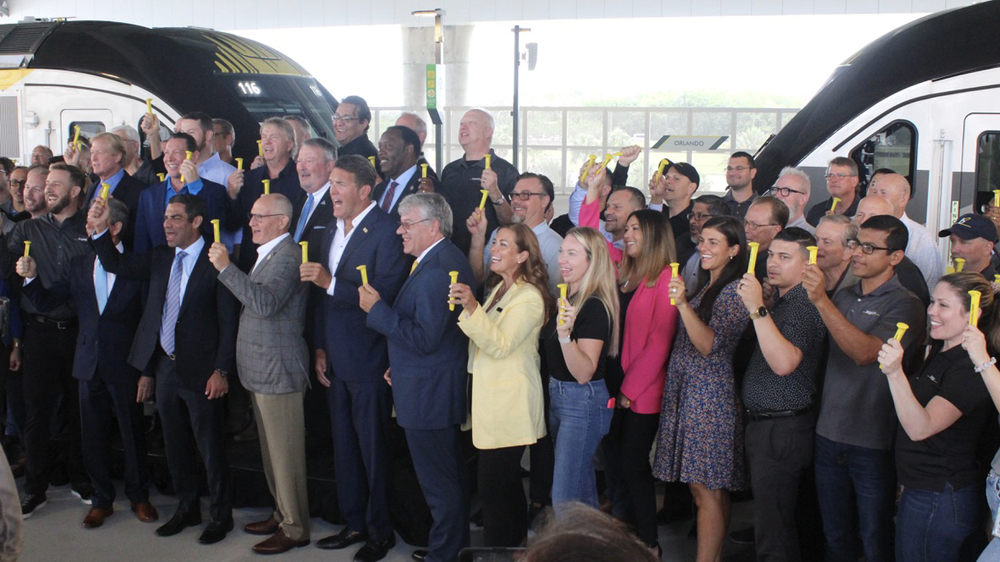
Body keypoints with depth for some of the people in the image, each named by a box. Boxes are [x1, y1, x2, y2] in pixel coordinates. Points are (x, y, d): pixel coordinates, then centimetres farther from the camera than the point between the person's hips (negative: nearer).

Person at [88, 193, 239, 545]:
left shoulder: (215, 262, -12)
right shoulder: (160, 258, 9)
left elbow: (229, 322, -14)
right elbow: (117, 266, 9)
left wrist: (221, 370, -17)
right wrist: (99, 231, -6)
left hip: (199, 371, -7)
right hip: (165, 367, 7)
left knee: (209, 447, 4)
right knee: (175, 445, 18)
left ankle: (221, 516, 19)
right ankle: (186, 509, 34)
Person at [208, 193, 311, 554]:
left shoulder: (287, 255, -15)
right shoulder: (268, 254, 17)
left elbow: (265, 303, -29)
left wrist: (226, 267, -27)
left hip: (278, 371, -10)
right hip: (263, 371, 10)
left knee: (285, 453, -3)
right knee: (272, 450, 17)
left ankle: (295, 528, 7)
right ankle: (283, 514, 29)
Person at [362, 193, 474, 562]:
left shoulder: (434, 271, -23)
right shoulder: (447, 260, 10)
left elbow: (423, 338, -26)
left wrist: (377, 309, -18)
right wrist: (400, 364, 16)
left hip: (428, 394, -11)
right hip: (446, 389, 11)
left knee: (438, 483, 1)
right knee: (452, 475, 20)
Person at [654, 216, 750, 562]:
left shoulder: (736, 290, -11)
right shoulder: (703, 286, 16)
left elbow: (709, 345, -22)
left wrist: (683, 304, -31)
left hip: (710, 396, -9)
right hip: (684, 391, 9)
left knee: (707, 488, -5)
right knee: (706, 487, 11)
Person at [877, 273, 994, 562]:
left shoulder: (970, 369, -20)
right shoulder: (940, 352, 9)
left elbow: (920, 427, -33)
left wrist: (895, 373, -44)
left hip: (939, 500, -9)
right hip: (918, 490, 9)